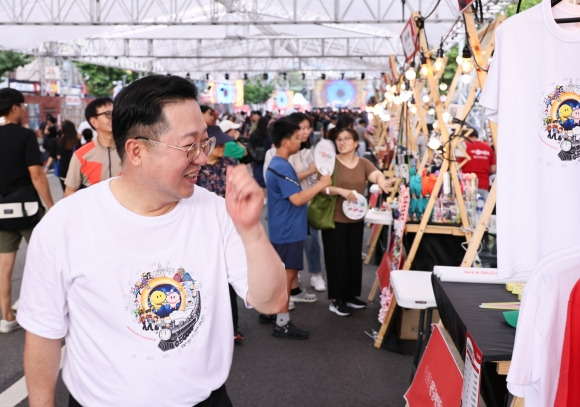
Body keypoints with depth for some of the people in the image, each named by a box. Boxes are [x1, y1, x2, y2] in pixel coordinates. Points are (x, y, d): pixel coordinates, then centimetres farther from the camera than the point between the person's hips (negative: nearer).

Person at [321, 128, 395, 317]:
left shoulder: (364, 163, 4)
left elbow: (377, 174, -15)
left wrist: (382, 181, -39)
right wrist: (341, 191, -31)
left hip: (356, 218, 5)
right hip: (334, 218, -5)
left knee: (354, 257, 13)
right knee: (337, 258, 0)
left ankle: (350, 295, 28)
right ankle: (335, 300, 11)